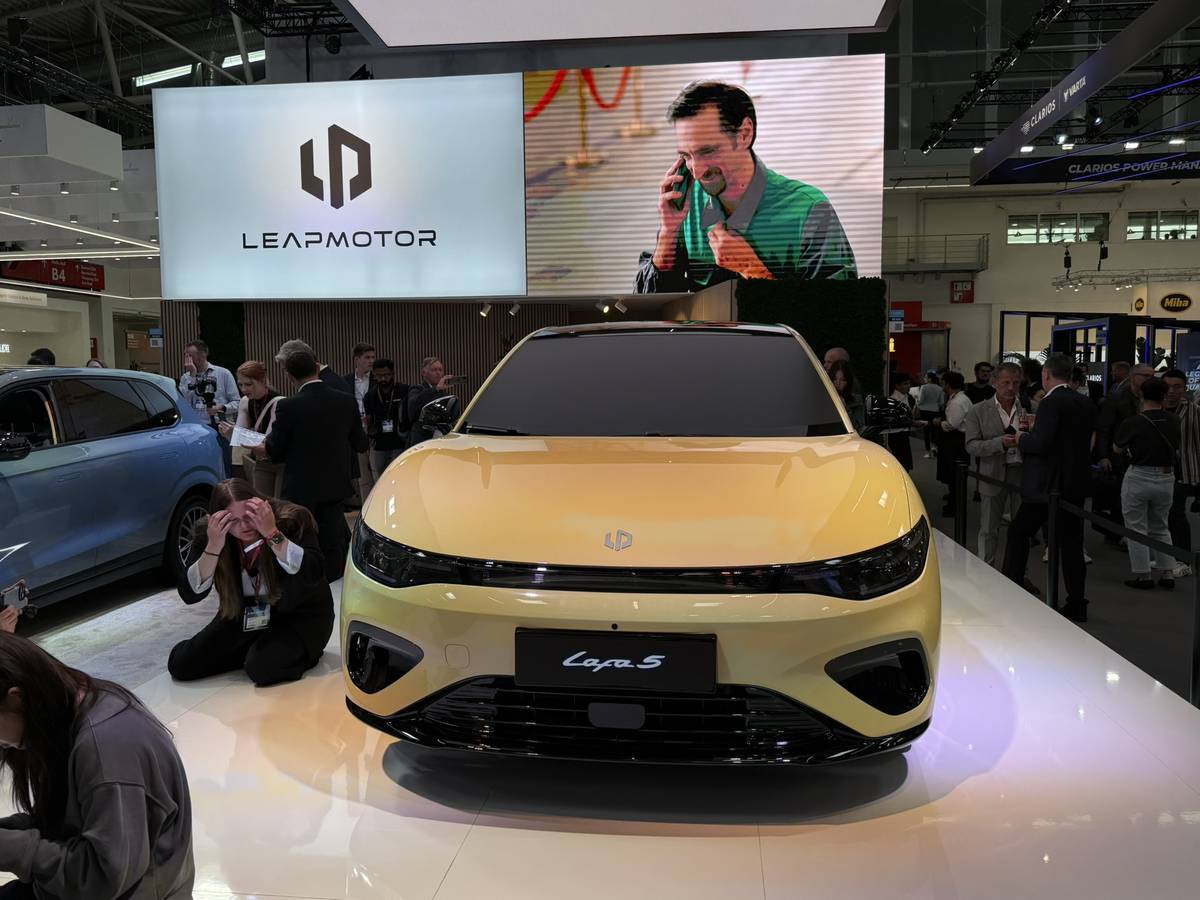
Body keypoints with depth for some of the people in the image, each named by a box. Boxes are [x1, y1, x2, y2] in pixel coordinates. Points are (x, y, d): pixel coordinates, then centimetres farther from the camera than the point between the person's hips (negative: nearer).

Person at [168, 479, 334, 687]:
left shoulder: (292, 520, -21)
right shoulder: (209, 533, -11)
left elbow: (313, 574, -33)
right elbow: (190, 595, -17)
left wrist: (272, 534, -39)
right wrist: (213, 547, -30)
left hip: (299, 615, -5)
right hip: (242, 618, 5)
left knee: (262, 668, -29)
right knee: (179, 664, -3)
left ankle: (303, 653, 3)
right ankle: (253, 650, 14)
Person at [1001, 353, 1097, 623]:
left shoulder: (1051, 403, -17)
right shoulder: (1086, 404, 8)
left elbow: (1041, 443, -25)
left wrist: (1021, 438, -4)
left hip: (1048, 486, -7)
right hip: (1076, 485, 7)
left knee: (1018, 532, 9)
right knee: (1071, 543, 11)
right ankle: (1077, 605, 16)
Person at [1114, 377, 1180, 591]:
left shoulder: (1132, 422, -14)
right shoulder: (1173, 421, -2)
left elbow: (1116, 448, 1)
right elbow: (1176, 448, 12)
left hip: (1138, 477, -4)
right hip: (1166, 477, 4)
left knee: (1137, 528, 7)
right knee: (1161, 528, 19)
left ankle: (1143, 576, 9)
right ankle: (1167, 574, 17)